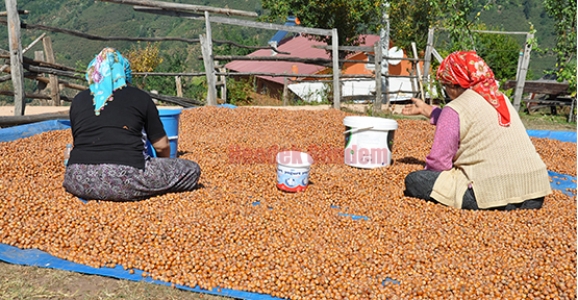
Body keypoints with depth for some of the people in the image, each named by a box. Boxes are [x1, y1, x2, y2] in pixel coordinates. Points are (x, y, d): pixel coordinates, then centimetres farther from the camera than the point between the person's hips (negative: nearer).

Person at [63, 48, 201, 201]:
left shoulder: (78, 99, 16)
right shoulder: (140, 97, 9)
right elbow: (162, 146, 13)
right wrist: (165, 166, 34)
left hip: (80, 183, 5)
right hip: (126, 180, -4)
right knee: (192, 170, 10)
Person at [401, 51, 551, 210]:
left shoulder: (455, 109, -5)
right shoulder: (500, 99, 18)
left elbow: (438, 161, -9)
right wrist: (426, 109, 44)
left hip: (496, 195, -8)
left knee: (414, 180, -1)